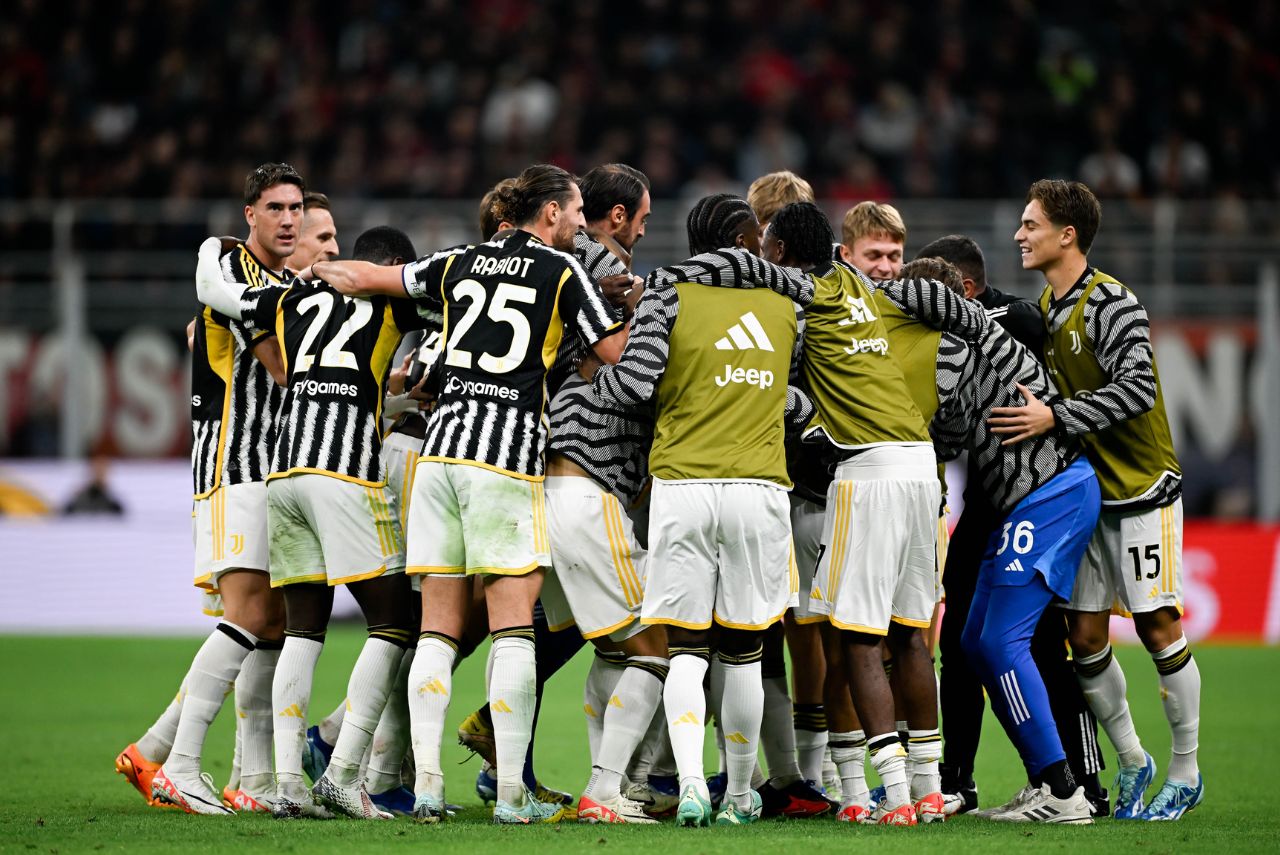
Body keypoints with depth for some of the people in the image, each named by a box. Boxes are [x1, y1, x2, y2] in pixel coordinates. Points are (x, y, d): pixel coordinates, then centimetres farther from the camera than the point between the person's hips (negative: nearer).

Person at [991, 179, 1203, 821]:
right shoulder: (1045, 308, 10)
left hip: (1142, 486, -7)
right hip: (1083, 494, 7)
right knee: (1085, 637, 3)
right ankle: (1132, 762, 18)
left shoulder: (1112, 304, -16)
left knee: (1158, 627, -4)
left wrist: (1055, 418, -27)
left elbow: (1135, 388, -25)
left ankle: (1185, 773, 7)